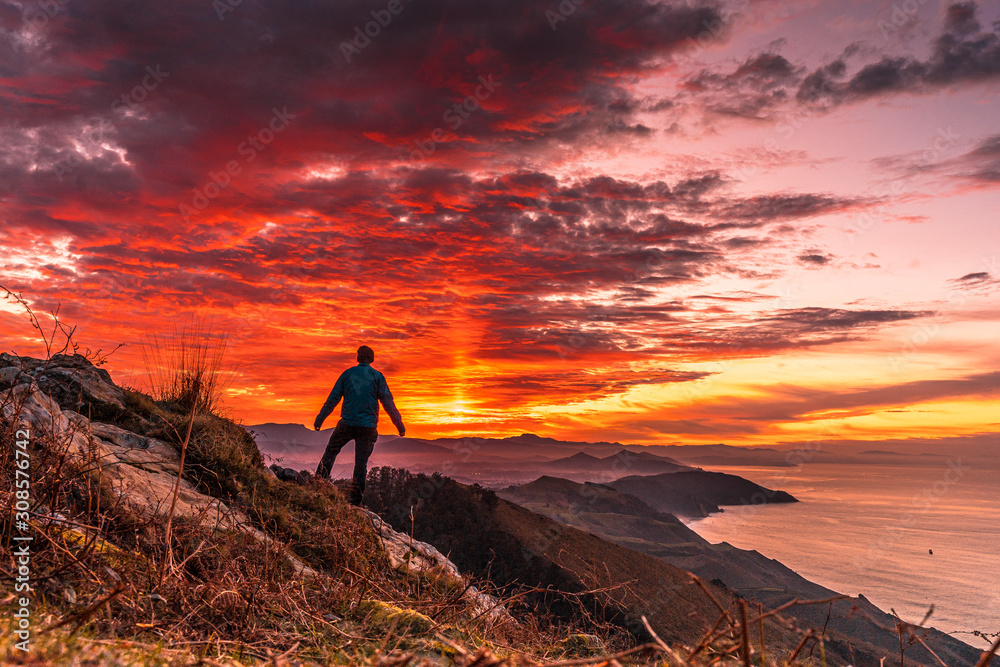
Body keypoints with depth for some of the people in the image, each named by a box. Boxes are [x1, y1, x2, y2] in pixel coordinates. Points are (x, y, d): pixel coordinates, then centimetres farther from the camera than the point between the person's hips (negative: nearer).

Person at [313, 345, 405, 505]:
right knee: (361, 461, 4)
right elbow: (388, 402, -1)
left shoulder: (347, 373, 7)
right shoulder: (377, 376, 2)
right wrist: (399, 424, 2)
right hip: (367, 426, -1)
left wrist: (320, 418, 14)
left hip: (347, 423, 1)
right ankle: (355, 499, 5)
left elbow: (333, 398, 7)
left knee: (331, 452, 18)